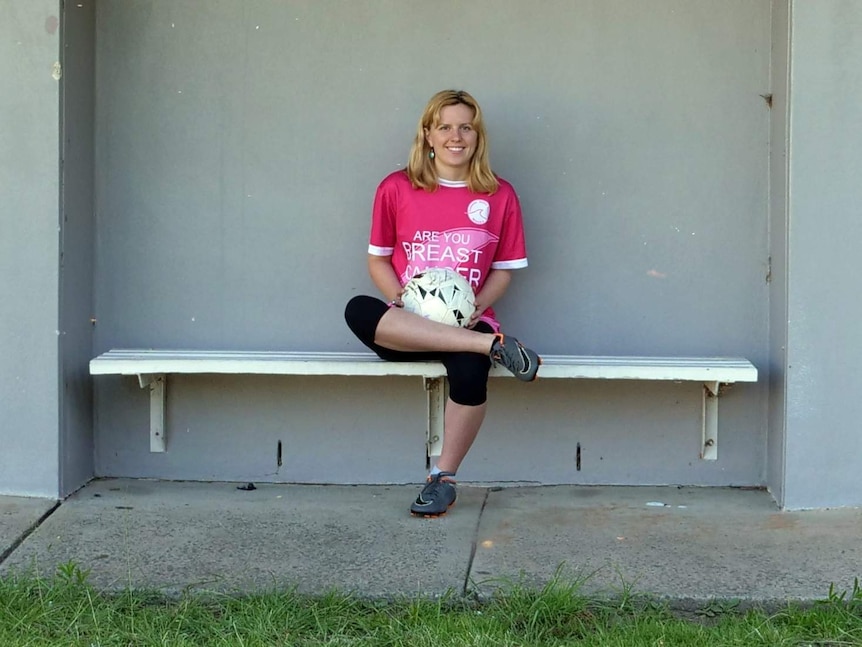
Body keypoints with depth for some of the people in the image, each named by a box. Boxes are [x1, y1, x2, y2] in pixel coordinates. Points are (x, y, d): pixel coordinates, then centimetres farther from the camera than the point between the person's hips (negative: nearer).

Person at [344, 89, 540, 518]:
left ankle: (444, 478, -14)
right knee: (358, 310, -34)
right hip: (405, 328, 1)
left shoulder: (499, 195, 7)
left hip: (467, 323, -1)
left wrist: (476, 306, -9)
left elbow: (503, 269, 10)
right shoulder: (396, 188, 5)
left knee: (469, 369, -37)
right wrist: (400, 299, -11)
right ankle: (494, 345, -33)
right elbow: (378, 259, 9)